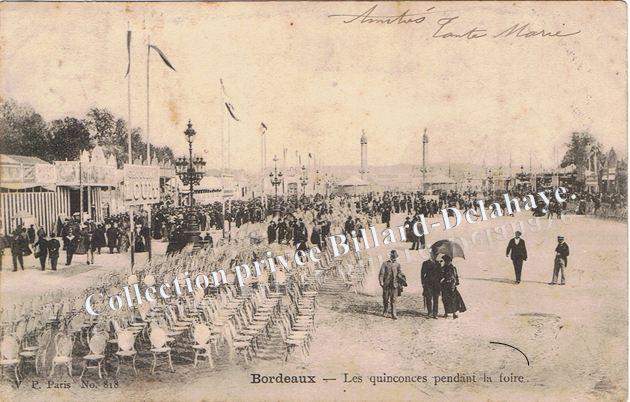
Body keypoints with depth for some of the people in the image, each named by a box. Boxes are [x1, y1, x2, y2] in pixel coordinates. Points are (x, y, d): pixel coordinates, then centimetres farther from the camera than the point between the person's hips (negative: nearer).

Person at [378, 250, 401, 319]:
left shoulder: (397, 265, 9)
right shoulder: (385, 264, 2)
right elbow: (381, 274, -1)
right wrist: (381, 282, -10)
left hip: (394, 285, 1)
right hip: (386, 284, -1)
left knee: (393, 300, -3)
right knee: (386, 299, 7)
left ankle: (393, 314, -3)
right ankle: (385, 312, 25)